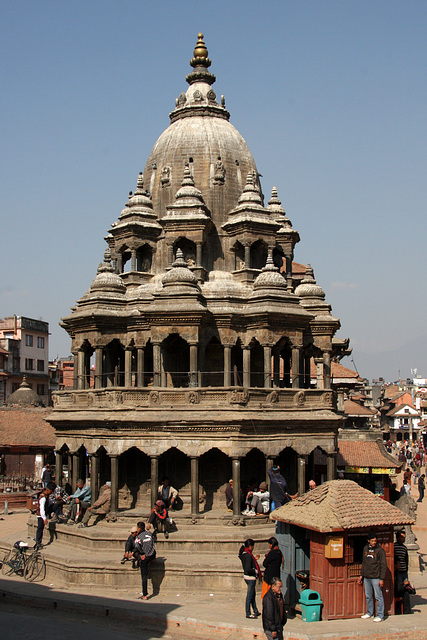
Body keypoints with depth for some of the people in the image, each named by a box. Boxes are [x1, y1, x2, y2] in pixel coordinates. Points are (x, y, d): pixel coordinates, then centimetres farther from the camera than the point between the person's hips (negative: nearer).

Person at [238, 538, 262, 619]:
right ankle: (248, 613, 8)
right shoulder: (248, 555, -23)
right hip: (250, 577, -10)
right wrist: (256, 571, -11)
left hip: (246, 576, 10)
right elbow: (248, 569, -26)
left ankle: (255, 611, 30)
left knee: (252, 595, 19)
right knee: (249, 596, 0)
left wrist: (255, 559, 16)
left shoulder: (243, 554, 6)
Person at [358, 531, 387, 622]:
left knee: (378, 597, -3)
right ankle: (369, 613, 27)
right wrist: (361, 575, 16)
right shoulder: (366, 548, 9)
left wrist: (382, 579, -14)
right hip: (366, 577, 6)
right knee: (368, 596, 15)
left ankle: (380, 616, 2)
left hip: (376, 577, -6)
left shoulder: (380, 550, -9)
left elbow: (383, 565, -9)